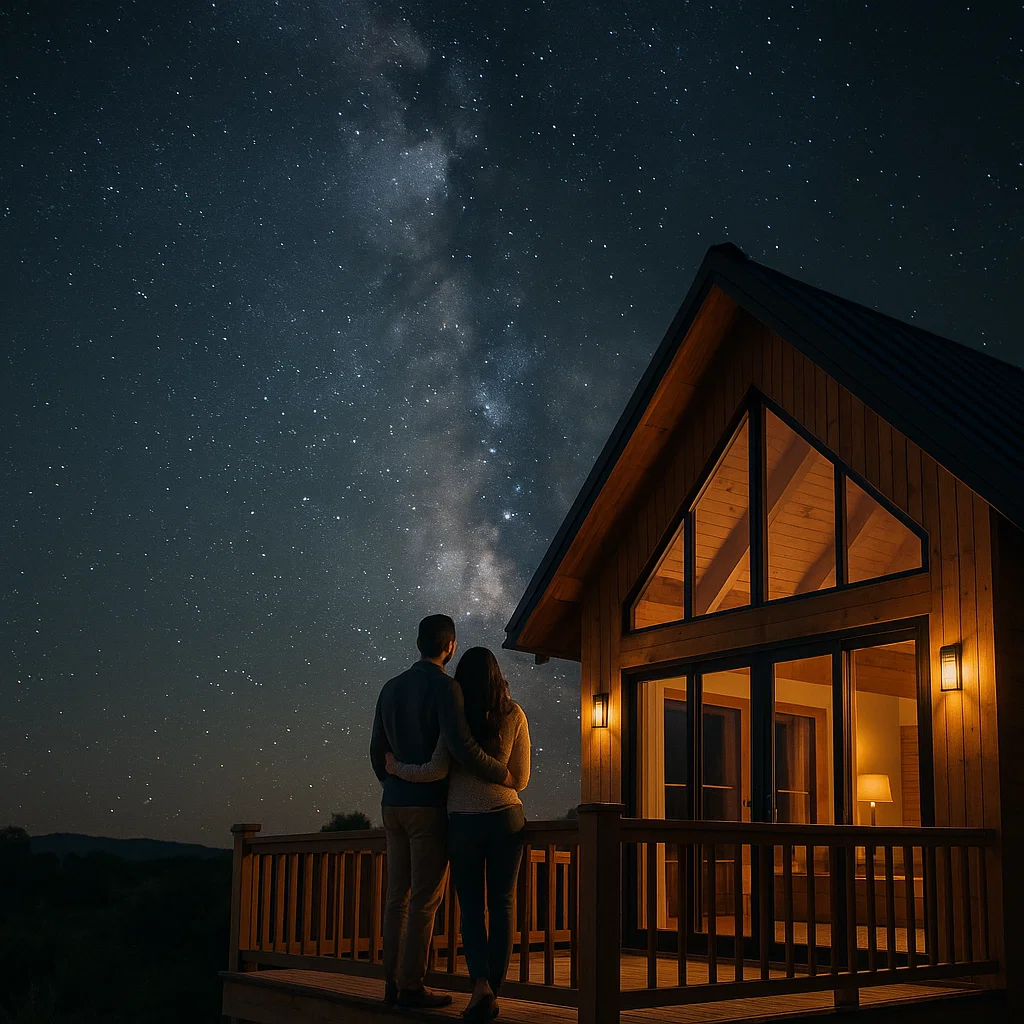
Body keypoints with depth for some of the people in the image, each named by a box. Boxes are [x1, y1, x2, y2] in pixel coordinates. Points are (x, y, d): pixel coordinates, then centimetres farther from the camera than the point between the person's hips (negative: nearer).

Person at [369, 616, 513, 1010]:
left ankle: (392, 982, 10)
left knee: (398, 896, 9)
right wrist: (504, 775, -9)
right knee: (424, 899, -3)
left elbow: (378, 752, 16)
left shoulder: (391, 688, 12)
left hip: (393, 804, 7)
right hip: (429, 805, -7)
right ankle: (411, 985, -2)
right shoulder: (445, 686, -11)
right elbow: (462, 748, -22)